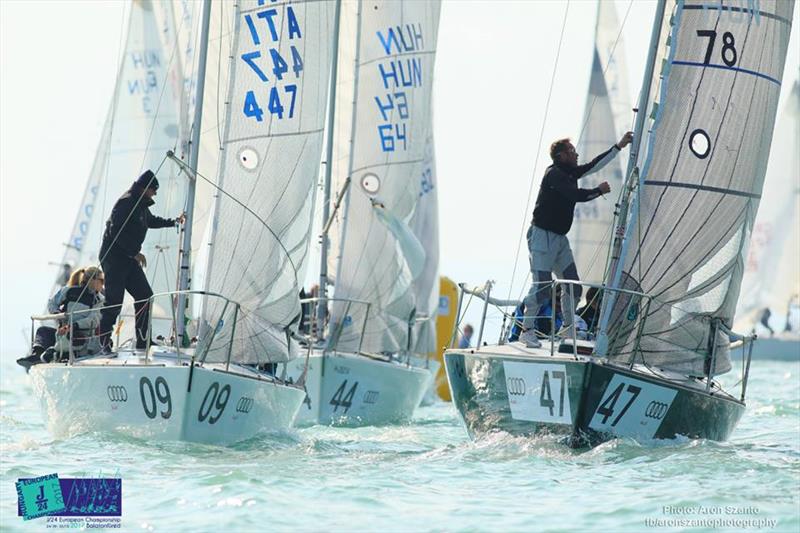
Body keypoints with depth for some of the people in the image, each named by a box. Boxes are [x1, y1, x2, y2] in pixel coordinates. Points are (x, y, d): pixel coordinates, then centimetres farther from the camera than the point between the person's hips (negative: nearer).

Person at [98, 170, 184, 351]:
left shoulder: (141, 205, 16)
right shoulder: (126, 202, -15)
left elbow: (151, 221, 38)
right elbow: (117, 231, -23)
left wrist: (174, 221, 45)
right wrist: (135, 253, -20)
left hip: (129, 258, 10)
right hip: (114, 256, -10)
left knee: (145, 296, 5)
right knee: (114, 302, -11)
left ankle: (143, 341, 8)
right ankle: (103, 342, -7)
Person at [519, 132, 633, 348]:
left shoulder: (570, 172, 12)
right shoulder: (554, 174, -14)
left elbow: (594, 165, 22)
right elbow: (577, 195, -23)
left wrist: (619, 146, 21)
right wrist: (600, 191, -7)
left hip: (559, 237, 9)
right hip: (542, 235, -9)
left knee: (573, 285, 8)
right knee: (542, 285, -14)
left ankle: (568, 329, 18)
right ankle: (527, 331, -8)